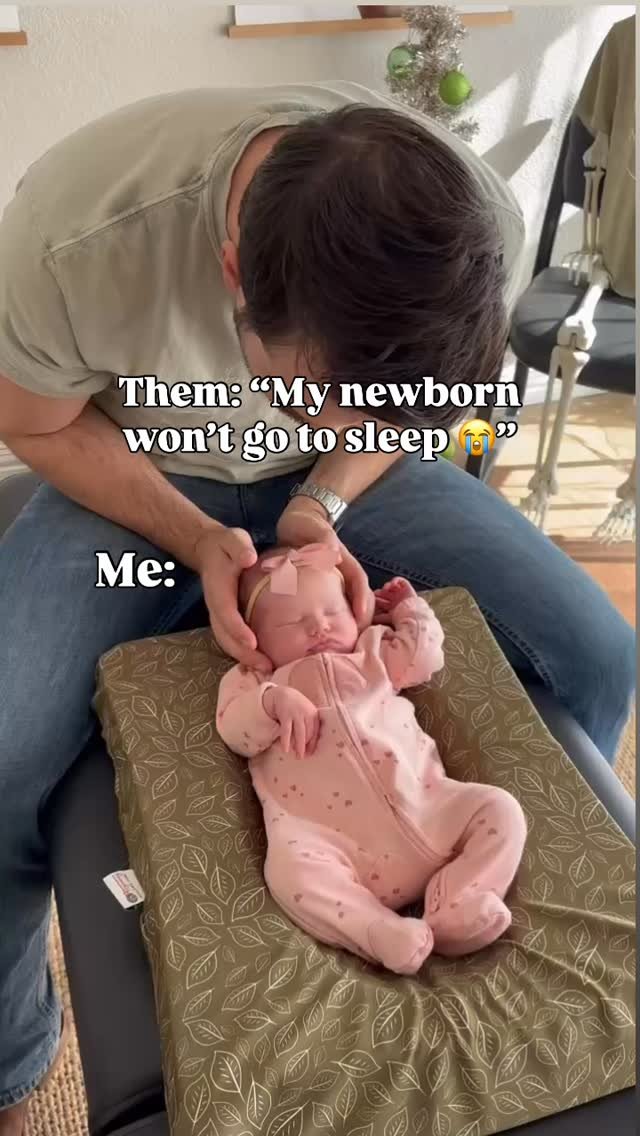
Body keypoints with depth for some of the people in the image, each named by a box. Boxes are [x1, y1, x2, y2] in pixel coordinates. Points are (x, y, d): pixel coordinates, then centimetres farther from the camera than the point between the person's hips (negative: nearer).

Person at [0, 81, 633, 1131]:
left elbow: (403, 407, -3)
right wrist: (198, 541, -26)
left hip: (332, 482, 2)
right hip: (138, 477, -1)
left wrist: (322, 505, -21)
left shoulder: (477, 226, -24)